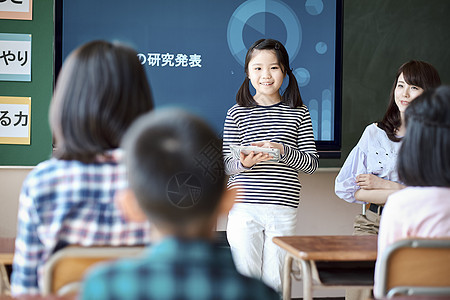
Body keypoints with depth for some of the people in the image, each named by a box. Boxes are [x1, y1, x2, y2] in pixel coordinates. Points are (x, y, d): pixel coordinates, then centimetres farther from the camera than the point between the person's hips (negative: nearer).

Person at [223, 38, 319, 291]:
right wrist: (244, 163, -18)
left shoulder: (298, 113, 6)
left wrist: (284, 151, -15)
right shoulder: (237, 113, 4)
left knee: (274, 280, 6)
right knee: (245, 278, 1)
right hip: (244, 207, -1)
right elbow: (226, 163, 4)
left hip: (283, 208, 1)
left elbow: (312, 163, 2)